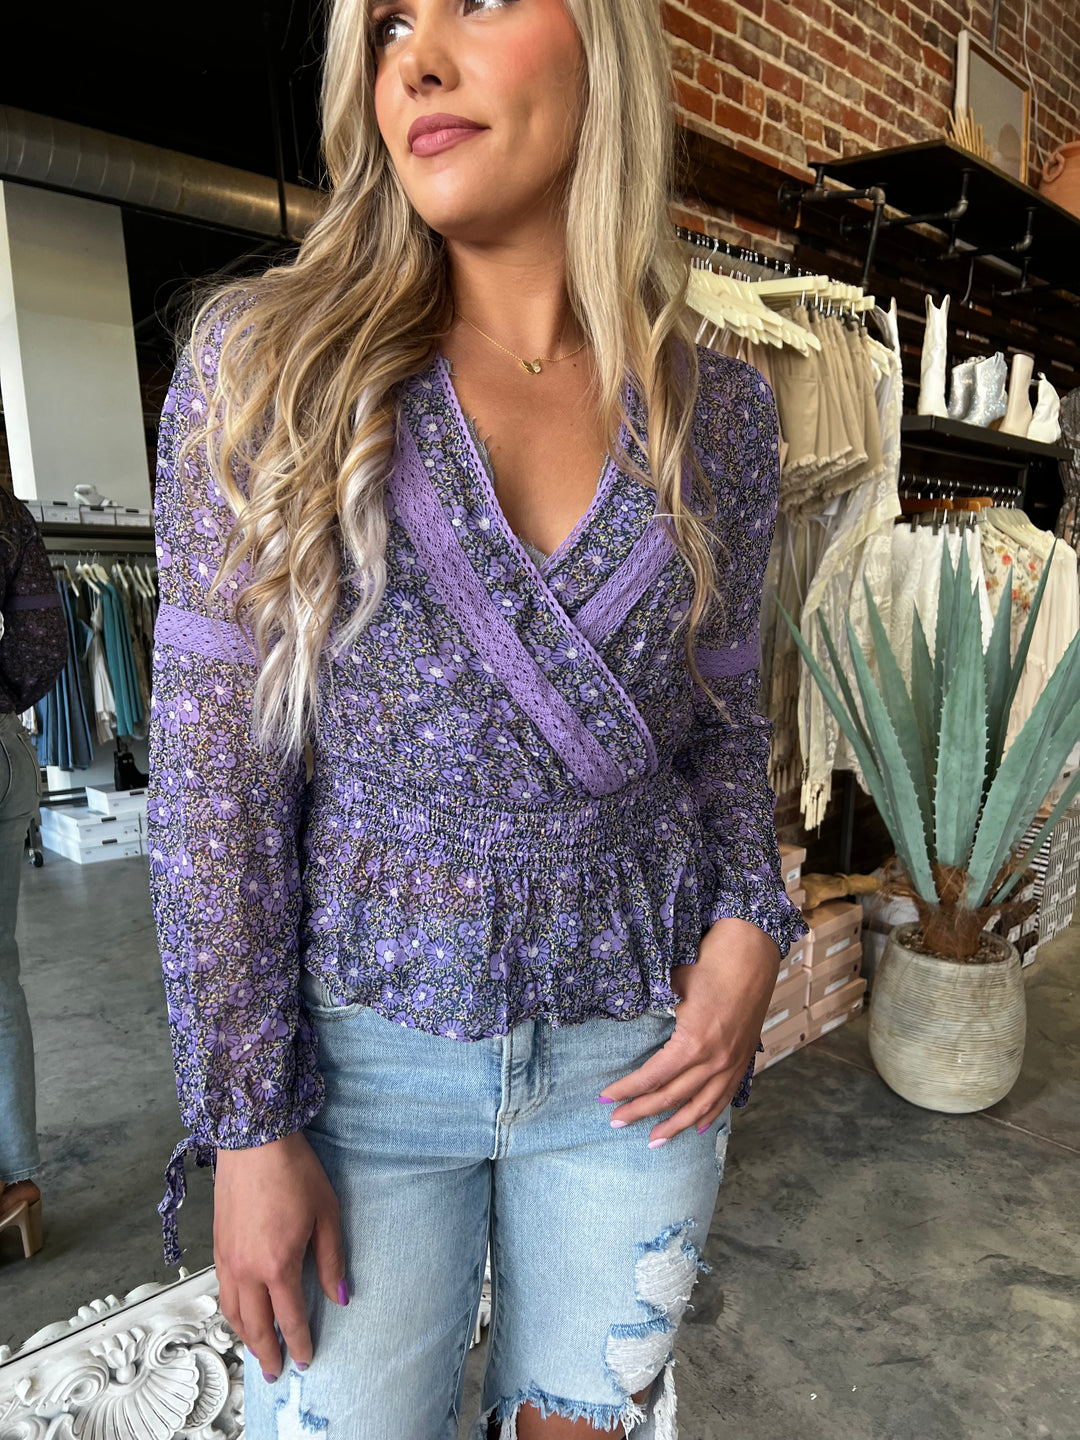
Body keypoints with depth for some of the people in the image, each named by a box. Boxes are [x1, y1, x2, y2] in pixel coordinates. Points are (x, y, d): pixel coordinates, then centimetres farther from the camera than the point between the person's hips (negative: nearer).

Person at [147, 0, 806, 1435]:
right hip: (361, 1044, -1)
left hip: (632, 1048, 2)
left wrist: (750, 935, -9)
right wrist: (249, 1123, -9)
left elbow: (720, 718, 8)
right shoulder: (270, 360, -8)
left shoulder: (716, 412, -1)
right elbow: (213, 764, -9)